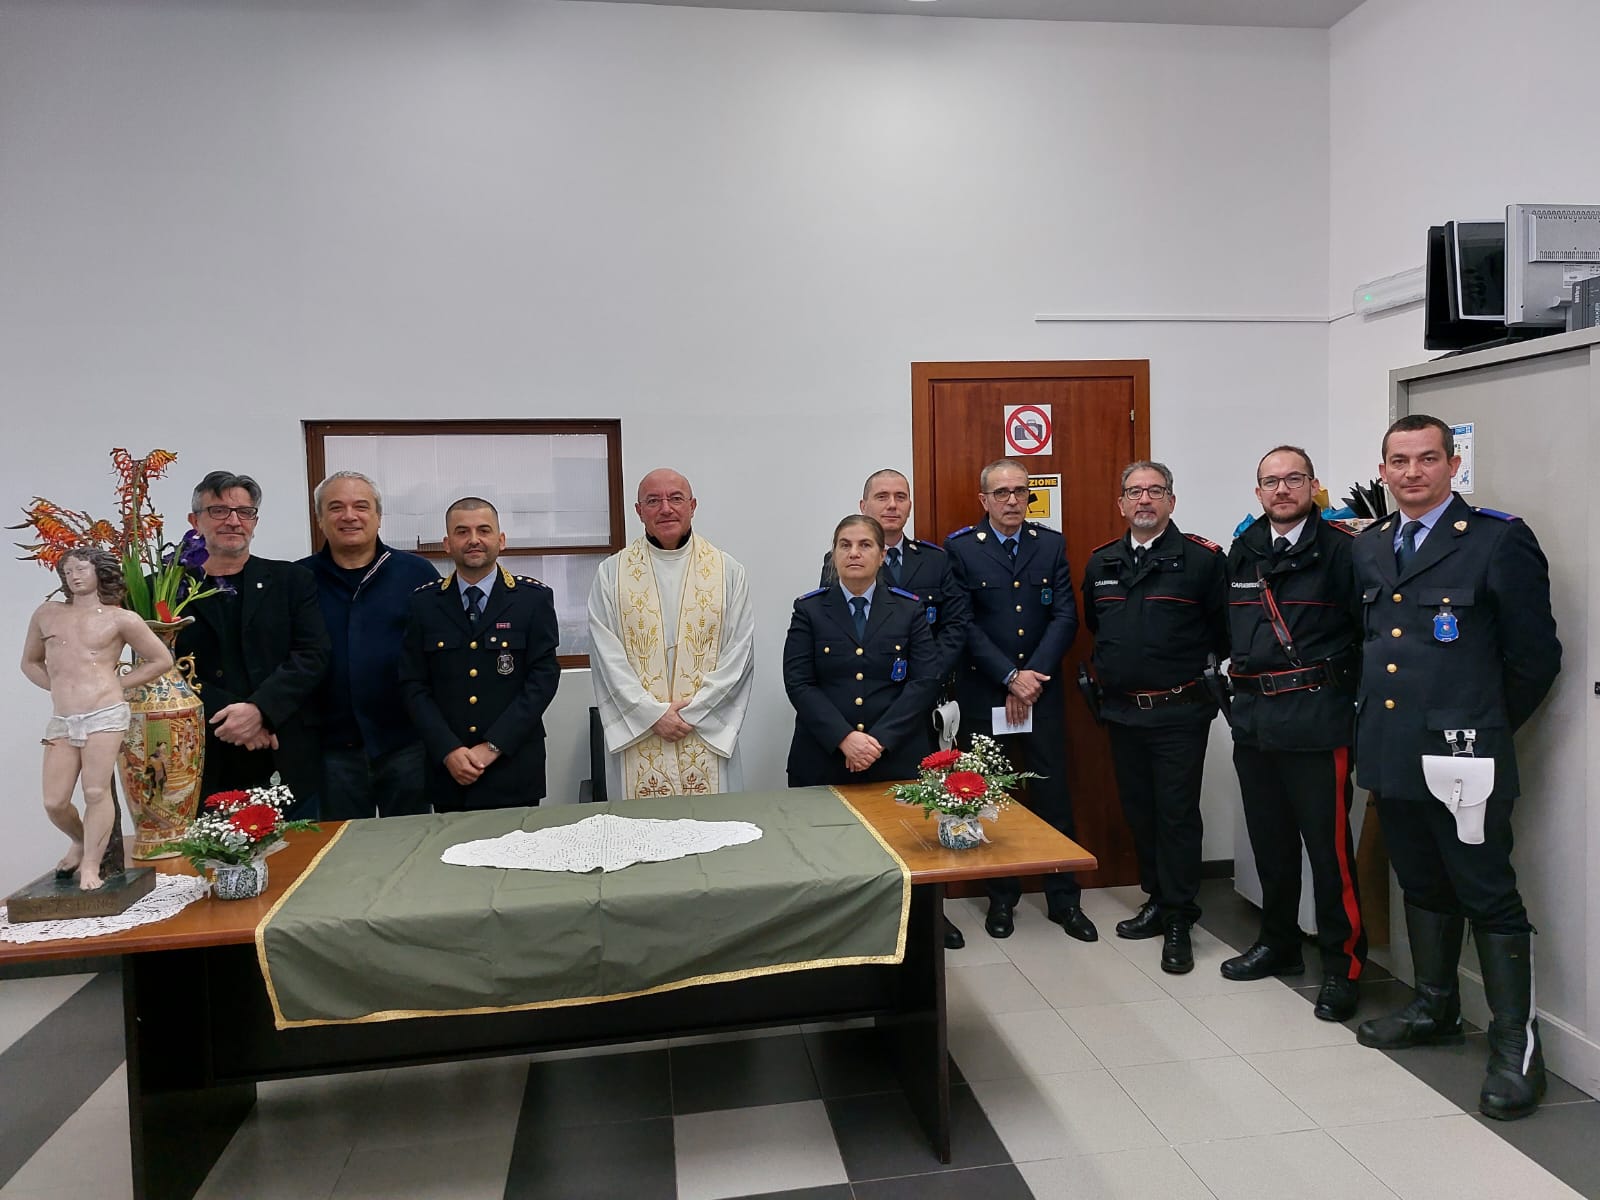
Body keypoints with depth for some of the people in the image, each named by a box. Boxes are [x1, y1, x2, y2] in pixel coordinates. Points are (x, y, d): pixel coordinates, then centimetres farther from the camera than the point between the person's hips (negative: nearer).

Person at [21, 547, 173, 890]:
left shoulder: (120, 619, 4)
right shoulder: (47, 614, 15)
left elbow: (161, 660, 9)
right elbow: (30, 662, 28)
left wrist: (118, 683, 4)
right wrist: (58, 685, 11)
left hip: (105, 715, -4)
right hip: (61, 721, 4)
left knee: (96, 792, -9)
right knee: (55, 802, 1)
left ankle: (91, 865, 3)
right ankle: (81, 842, 30)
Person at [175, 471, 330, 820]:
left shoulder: (292, 581, 7)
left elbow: (312, 655, -2)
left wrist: (259, 709, -17)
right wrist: (230, 715, -13)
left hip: (287, 766, 1)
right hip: (202, 770, 0)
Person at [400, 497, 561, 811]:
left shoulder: (534, 598, -1)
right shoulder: (423, 603, 4)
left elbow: (543, 677, -6)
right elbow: (413, 685, 2)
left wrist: (493, 747, -12)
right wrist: (448, 750, -10)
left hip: (514, 769, -1)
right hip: (447, 769, 2)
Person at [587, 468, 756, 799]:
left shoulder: (726, 571, 3)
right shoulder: (611, 573, 3)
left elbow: (738, 654, -2)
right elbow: (607, 656, -2)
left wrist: (692, 712, -10)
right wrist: (654, 713, -10)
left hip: (709, 735, 0)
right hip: (637, 735, 0)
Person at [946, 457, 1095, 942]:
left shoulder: (1051, 544, 6)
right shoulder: (959, 548, -2)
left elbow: (1065, 616, 0)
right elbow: (964, 625, -8)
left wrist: (1034, 676, -11)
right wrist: (1010, 676, -14)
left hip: (1041, 690, 2)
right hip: (983, 693, -2)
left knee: (1053, 794, 6)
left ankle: (1064, 899, 19)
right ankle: (1001, 898, 21)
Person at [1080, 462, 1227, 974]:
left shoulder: (1202, 558, -8)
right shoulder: (1101, 562, 8)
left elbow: (1225, 629, -6)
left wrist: (1191, 661, -4)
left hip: (1179, 712, -5)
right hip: (1122, 711, 5)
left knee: (1177, 813, -1)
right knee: (1138, 811, 14)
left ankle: (1178, 920, 11)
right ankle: (1157, 900, 29)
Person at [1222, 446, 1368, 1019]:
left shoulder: (1340, 547, -6)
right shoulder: (1242, 552, 12)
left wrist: (1348, 688, -10)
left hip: (1316, 719, -6)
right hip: (1253, 719, 6)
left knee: (1329, 845, -1)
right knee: (1269, 839, 16)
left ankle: (1343, 965, 14)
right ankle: (1279, 942, 32)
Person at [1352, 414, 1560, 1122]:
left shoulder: (1499, 539, -7)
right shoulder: (1368, 548, 11)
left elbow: (1535, 655, -4)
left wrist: (1487, 727, 3)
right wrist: (1380, 716, 13)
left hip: (1462, 757, -6)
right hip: (1391, 752, 6)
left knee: (1489, 898, 1)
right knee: (1422, 887, 19)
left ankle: (1515, 1049, 14)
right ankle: (1435, 1010, 35)